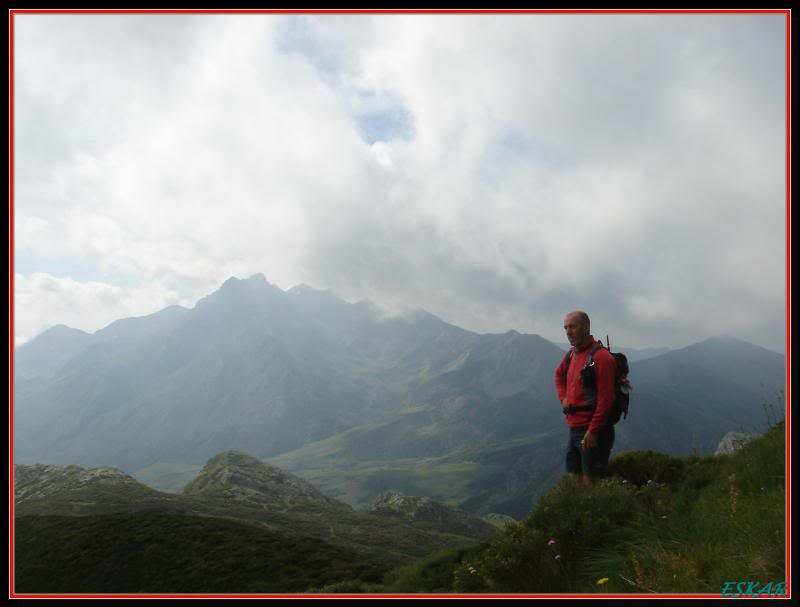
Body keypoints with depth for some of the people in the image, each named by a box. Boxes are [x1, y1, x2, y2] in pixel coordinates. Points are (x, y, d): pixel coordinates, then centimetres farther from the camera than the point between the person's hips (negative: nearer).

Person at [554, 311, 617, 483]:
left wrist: (593, 431, -20)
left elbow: (606, 398, -20)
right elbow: (559, 375, 30)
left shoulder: (601, 356, -15)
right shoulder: (572, 354, 9)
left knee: (591, 482, -2)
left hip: (592, 431, -8)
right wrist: (563, 397, 13)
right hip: (574, 429, 8)